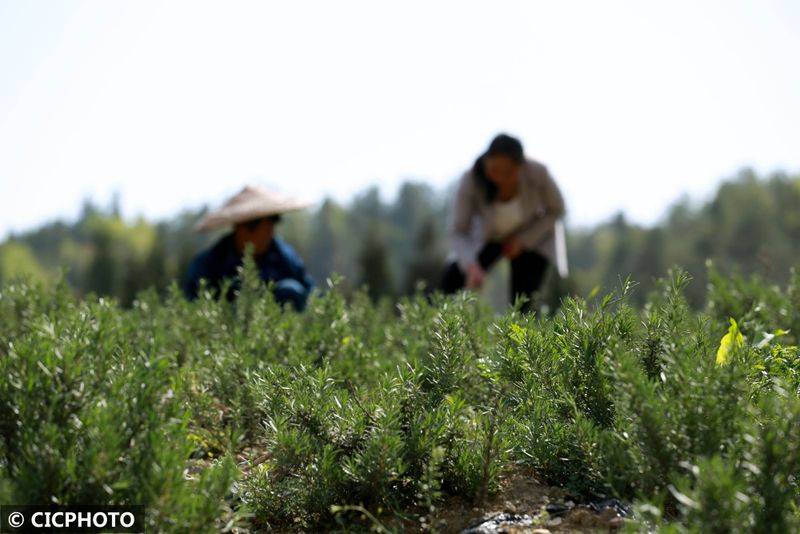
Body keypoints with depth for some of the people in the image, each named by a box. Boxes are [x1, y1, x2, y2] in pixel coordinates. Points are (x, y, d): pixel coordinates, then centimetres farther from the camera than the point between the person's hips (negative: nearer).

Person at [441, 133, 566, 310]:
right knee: (451, 281, -16)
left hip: (533, 234, -1)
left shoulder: (537, 173, -32)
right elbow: (458, 232, -28)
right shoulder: (471, 181, -32)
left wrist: (523, 241, -19)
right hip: (489, 236, 1)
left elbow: (556, 210, -13)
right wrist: (471, 266, -45)